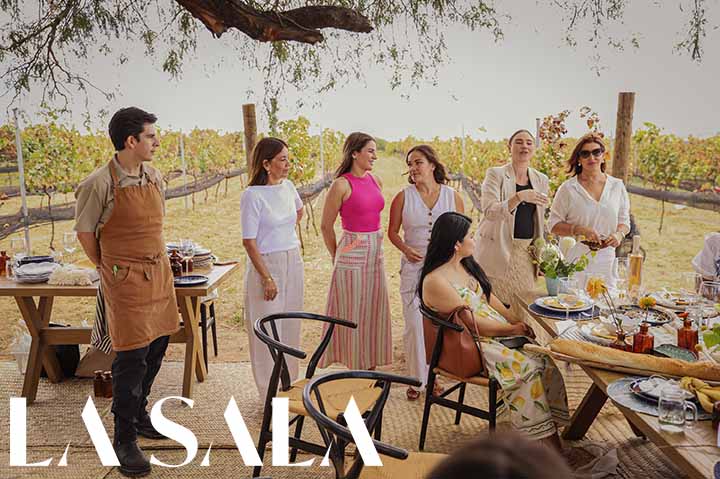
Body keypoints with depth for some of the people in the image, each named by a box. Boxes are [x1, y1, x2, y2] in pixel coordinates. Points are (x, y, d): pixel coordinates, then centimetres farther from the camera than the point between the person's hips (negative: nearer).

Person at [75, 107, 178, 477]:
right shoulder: (99, 184, -14)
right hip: (125, 280, -7)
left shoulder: (154, 177, 6)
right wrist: (108, 270, 5)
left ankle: (138, 413, 37)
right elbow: (84, 231, -4)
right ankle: (124, 439, 13)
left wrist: (156, 260, 15)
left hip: (159, 273, 7)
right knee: (131, 358, -3)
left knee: (155, 349, 15)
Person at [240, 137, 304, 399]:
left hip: (293, 262, 7)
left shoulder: (287, 186, 4)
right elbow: (249, 241, -16)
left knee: (290, 327, 16)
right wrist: (266, 278, -18)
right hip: (266, 263, -7)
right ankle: (271, 395, 15)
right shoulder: (253, 195, -15)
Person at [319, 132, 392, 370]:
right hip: (353, 254, -7)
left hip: (376, 253, 7)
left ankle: (371, 366, 26)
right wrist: (337, 257, 6)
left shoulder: (376, 181, 8)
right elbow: (326, 226, -5)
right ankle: (356, 369, 17)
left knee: (374, 312, 13)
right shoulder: (341, 184, -12)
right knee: (353, 314, 4)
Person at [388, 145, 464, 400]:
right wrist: (406, 249, -13)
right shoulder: (403, 197, -2)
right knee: (414, 324, 1)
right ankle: (417, 379, 17)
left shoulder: (452, 197, 1)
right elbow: (393, 231, 5)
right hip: (413, 267, -1)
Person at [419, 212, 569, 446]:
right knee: (526, 366, -24)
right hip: (470, 346, -8)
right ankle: (545, 437, -12)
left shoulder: (466, 265, 10)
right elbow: (471, 323, -18)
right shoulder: (435, 282, -18)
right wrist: (511, 329, -9)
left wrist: (517, 321, 2)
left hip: (497, 332, 8)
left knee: (544, 359, -11)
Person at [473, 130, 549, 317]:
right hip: (498, 251, -4)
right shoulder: (495, 174, -4)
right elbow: (489, 211, -18)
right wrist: (519, 197, -32)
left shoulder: (541, 180, 12)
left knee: (523, 305, 3)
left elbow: (540, 221, 19)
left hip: (526, 252, 4)